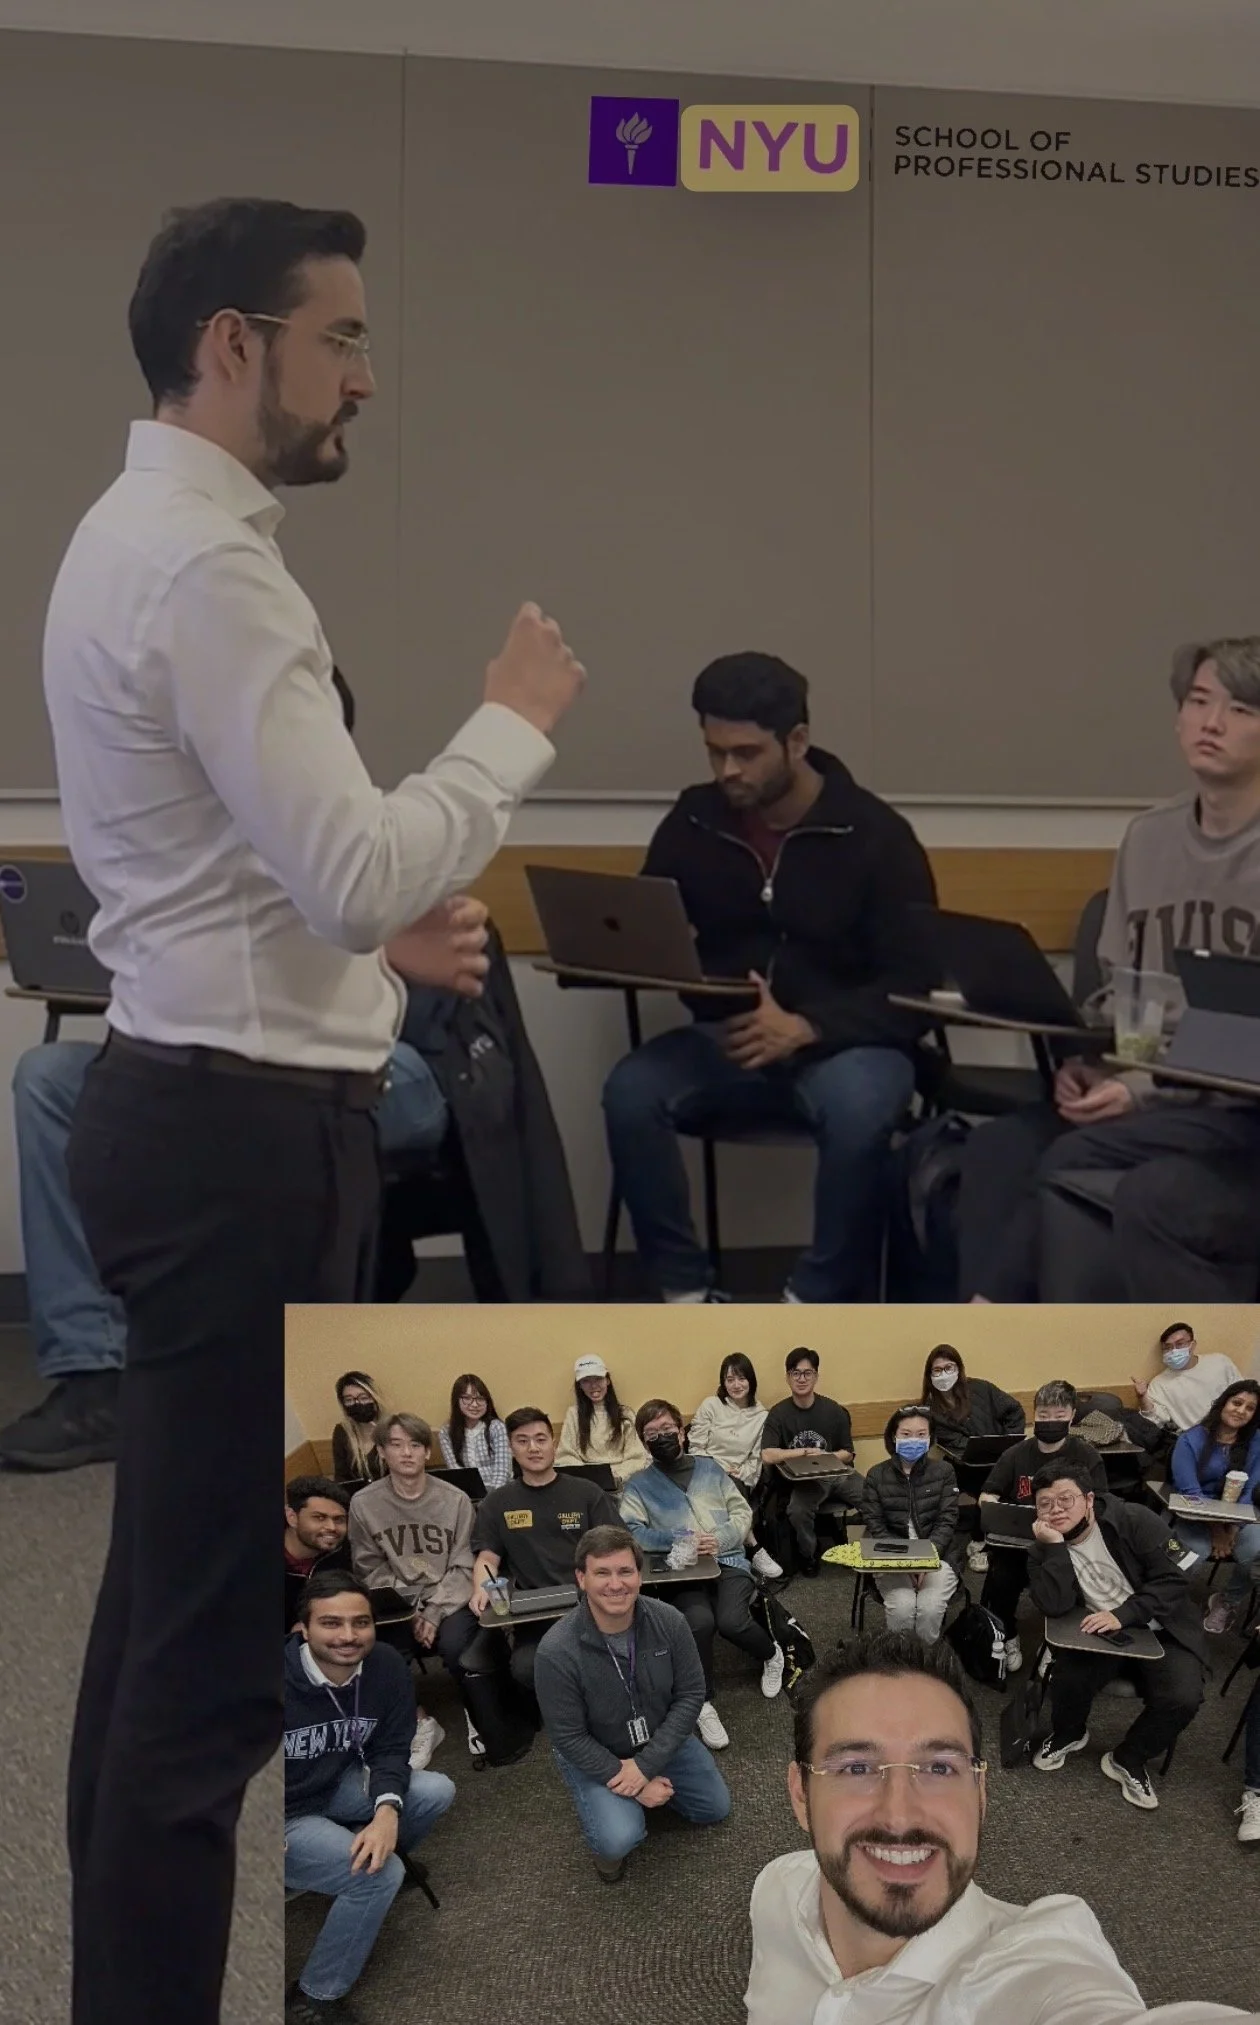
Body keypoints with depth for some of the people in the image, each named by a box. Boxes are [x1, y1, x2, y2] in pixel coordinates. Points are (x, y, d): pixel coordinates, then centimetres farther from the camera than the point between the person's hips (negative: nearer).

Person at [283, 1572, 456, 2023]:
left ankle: (366, 1856, 19)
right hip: (288, 1815, -6)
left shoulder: (387, 1668, -15)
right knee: (380, 1873, -22)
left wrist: (387, 1808, -26)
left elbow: (389, 1749, -5)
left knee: (436, 1792, -8)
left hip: (335, 1787, 6)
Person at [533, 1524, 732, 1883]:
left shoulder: (669, 1621, -23)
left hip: (661, 1740, 4)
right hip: (593, 1754, -4)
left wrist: (646, 1765, -21)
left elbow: (691, 1694, -14)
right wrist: (629, 1781, -22)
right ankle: (601, 1805, 11)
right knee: (619, 1840, -24)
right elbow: (569, 1738, -22)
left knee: (715, 1809, 8)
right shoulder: (556, 1652, -32)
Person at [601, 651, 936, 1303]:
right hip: (725, 1039, 3)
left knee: (858, 1107, -37)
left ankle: (817, 1300, -16)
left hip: (844, 1042, -3)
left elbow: (913, 987, -11)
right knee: (630, 1091, -27)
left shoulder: (875, 833, -7)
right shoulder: (693, 821, 3)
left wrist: (804, 1028, -26)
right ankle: (685, 1292, -12)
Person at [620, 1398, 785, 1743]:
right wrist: (680, 1541, -19)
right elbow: (630, 1533, -7)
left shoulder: (709, 1468, 16)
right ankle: (703, 1704, -12)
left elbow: (742, 1511, 12)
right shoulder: (639, 1485, 8)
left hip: (728, 1560, 1)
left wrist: (720, 1539, -8)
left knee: (731, 1621, -27)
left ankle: (770, 1654, 9)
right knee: (699, 1621, -33)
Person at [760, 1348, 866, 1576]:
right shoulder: (779, 1414, -4)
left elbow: (847, 1454, 6)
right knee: (797, 1511, -32)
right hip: (804, 1479, -1)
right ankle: (809, 1556, 0)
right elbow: (767, 1455, -16)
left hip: (838, 1474, 2)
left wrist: (822, 1457, -12)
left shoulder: (834, 1411, -1)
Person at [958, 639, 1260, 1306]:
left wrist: (1144, 1088, -21)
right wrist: (1085, 1060, -5)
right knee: (1000, 1147, -21)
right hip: (1141, 1089, 6)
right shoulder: (1147, 837, 11)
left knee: (1068, 1166, -28)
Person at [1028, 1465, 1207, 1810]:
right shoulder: (1043, 1550, -4)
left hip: (1160, 1629, -2)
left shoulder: (1136, 1522, -13)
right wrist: (1055, 1547, -27)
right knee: (1066, 1678, -26)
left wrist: (1122, 1615, -27)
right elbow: (1055, 1607, -19)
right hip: (1099, 1633, 2)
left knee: (1182, 1698, -27)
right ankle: (1068, 1735, 11)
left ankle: (1128, 1759, 2)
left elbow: (1172, 1581, -17)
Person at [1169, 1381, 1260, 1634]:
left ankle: (1228, 1601, 2)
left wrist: (1232, 1528, -18)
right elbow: (1189, 1491, -11)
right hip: (1192, 1516, -3)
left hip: (1236, 1518, 3)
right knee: (1195, 1551, -34)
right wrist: (1215, 1529, -22)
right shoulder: (1191, 1440, -4)